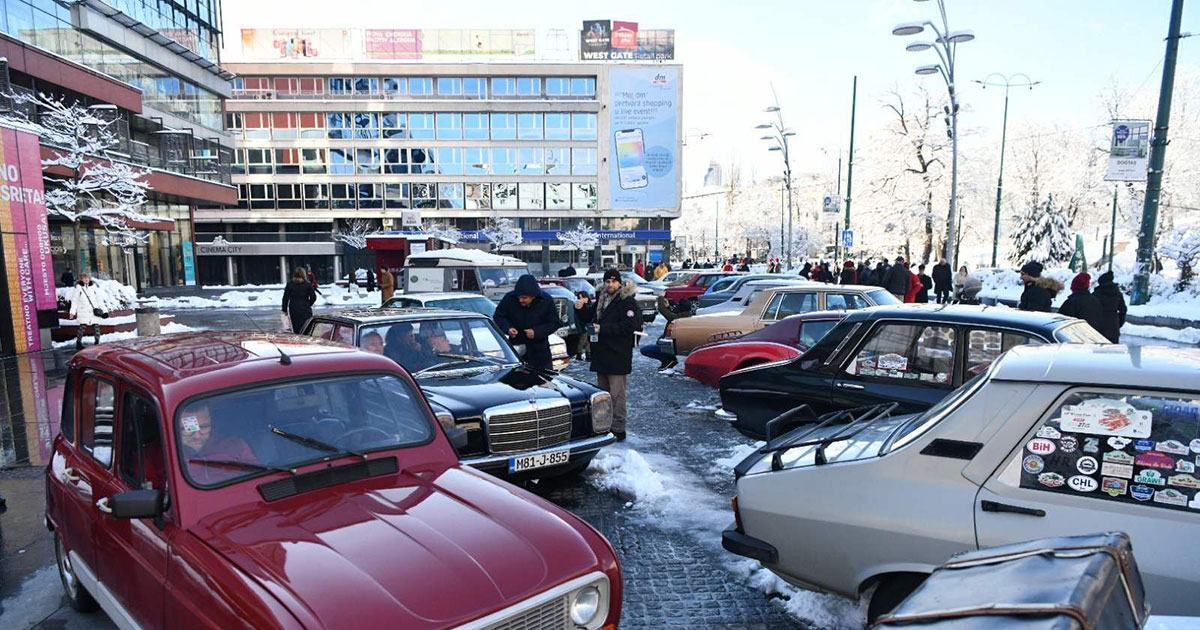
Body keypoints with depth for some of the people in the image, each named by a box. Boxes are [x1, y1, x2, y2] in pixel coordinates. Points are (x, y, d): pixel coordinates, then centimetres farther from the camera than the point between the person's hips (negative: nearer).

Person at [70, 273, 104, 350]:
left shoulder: (95, 286, 6)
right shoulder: (78, 287, 2)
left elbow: (99, 299, 10)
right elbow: (74, 300, 5)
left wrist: (103, 310, 6)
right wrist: (73, 311, 2)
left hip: (94, 311, 2)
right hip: (83, 311, -2)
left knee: (96, 326, 1)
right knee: (82, 326, -6)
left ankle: (97, 342, 8)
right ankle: (78, 343, 1)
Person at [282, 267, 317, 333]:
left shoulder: (289, 285, 1)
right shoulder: (308, 284, -3)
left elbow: (285, 298, 2)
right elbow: (313, 297, -3)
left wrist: (285, 310, 9)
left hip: (293, 311, 2)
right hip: (305, 310, -2)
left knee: (296, 330, 8)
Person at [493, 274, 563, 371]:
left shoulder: (546, 301, -12)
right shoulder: (509, 298, -13)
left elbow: (555, 323, -8)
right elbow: (498, 316, 0)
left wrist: (537, 332, -22)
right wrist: (507, 328, -21)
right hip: (516, 347, 0)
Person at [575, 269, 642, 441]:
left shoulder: (627, 301, -11)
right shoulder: (601, 299, 14)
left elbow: (629, 326, -21)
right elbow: (588, 318, 22)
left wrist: (603, 329, -21)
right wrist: (581, 309, 0)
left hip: (618, 356, -8)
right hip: (601, 354, 8)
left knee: (617, 394, -4)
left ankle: (618, 430, 2)